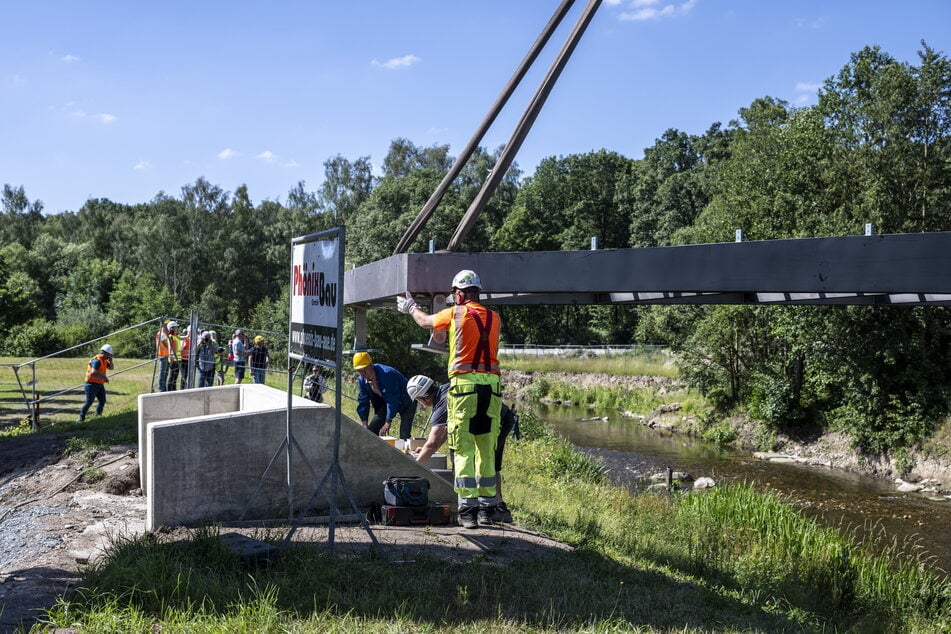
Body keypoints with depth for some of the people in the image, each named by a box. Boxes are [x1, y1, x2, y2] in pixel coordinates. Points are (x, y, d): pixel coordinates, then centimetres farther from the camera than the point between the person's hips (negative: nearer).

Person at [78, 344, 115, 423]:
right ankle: (81, 417, -1)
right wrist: (104, 377, -27)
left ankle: (98, 415, 28)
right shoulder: (97, 361, -21)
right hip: (92, 384, -9)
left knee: (102, 401, 11)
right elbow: (94, 372, -34)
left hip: (100, 385, 9)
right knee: (89, 402, -10)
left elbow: (110, 368, 20)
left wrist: (110, 361, -1)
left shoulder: (103, 360, 10)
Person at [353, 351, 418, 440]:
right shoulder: (362, 380, -11)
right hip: (386, 402, 7)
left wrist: (388, 423, -32)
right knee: (370, 430, 0)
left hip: (405, 402, -7)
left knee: (404, 436, -20)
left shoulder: (386, 374, -34)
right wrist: (365, 425, -10)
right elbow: (363, 402, -3)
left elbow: (393, 400, -32)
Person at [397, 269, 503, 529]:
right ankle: (487, 508, 14)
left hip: (465, 383, -4)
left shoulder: (456, 314, 0)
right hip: (492, 384, 4)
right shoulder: (494, 318, 11)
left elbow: (425, 321, 18)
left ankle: (468, 509, -6)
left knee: (463, 449, -2)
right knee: (487, 450, 11)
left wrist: (411, 308, 39)